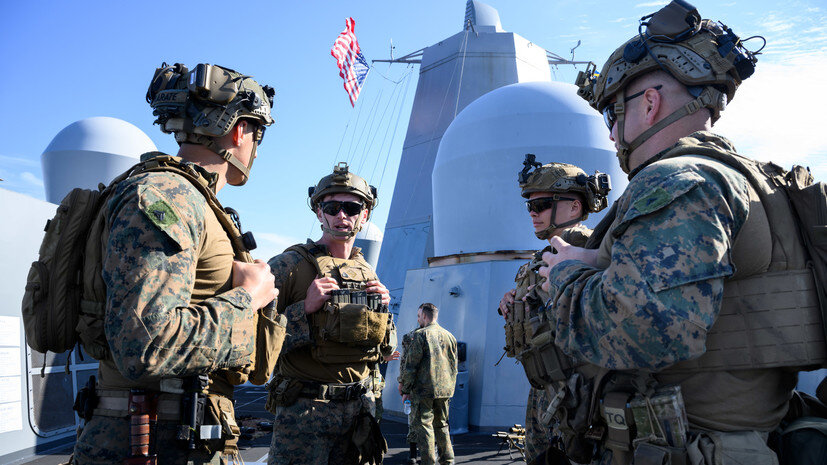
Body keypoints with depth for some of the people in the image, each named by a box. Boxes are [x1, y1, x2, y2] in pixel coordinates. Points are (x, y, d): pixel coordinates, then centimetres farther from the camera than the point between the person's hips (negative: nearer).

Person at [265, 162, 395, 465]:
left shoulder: (367, 273, 10)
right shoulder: (289, 265, -6)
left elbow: (388, 350, 15)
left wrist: (382, 312, -2)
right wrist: (306, 309, -20)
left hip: (359, 405, 5)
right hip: (304, 407, -5)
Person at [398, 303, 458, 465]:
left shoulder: (420, 335, -7)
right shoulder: (450, 336, 13)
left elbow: (411, 365, -9)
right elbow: (454, 366, 17)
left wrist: (406, 390, -1)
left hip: (424, 390, -6)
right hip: (445, 390, 7)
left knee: (423, 425, -1)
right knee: (441, 424, 17)